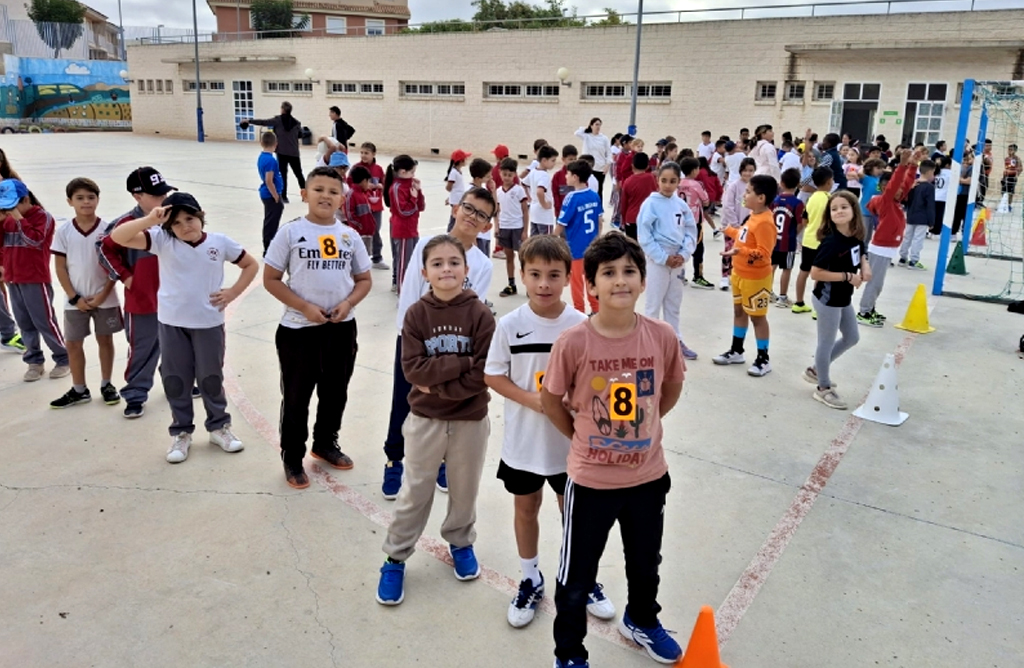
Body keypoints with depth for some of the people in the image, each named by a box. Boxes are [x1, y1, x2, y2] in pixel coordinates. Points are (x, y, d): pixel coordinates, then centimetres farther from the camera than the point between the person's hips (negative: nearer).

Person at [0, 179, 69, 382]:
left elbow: (35, 240, -21)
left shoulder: (42, 216, -9)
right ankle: (34, 361, 19)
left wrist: (19, 219, -20)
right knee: (25, 324, 10)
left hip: (36, 280, -6)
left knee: (45, 322, -2)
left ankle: (64, 359, 8)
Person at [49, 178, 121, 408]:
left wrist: (103, 295, -10)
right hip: (76, 300, 1)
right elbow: (60, 268, -1)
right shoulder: (64, 231, -4)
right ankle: (79, 389, 22)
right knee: (73, 344, 8)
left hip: (105, 298, -1)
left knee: (105, 340, 11)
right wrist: (75, 298, -7)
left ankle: (106, 385, 25)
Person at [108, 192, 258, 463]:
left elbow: (251, 265, 8)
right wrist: (150, 219, -29)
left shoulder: (220, 242, -4)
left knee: (211, 378, 11)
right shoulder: (162, 240, -6)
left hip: (209, 322, 0)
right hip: (172, 322, 1)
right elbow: (118, 237, -16)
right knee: (175, 379, 9)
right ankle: (181, 433, 24)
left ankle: (219, 427, 28)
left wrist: (233, 292, -3)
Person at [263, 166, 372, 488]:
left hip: (341, 328, 4)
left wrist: (348, 304, -10)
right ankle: (292, 459, 24)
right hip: (298, 328, -3)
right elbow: (271, 279, -6)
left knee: (335, 392, 18)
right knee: (296, 397, 8)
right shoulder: (290, 232, -7)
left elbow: (364, 280, 9)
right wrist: (304, 307, -16)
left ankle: (325, 444, 40)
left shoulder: (350, 236, 3)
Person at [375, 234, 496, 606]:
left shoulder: (480, 315, -11)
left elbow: (483, 373, -16)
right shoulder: (417, 314, -8)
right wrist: (461, 363, -22)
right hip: (425, 418, 0)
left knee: (464, 489, 17)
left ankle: (461, 543, 42)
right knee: (415, 492, 11)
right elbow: (412, 368, -16)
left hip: (470, 420, 0)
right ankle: (395, 558, 27)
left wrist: (436, 383, -18)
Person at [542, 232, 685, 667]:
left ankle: (641, 622, 57)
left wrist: (641, 426, 6)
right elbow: (550, 400, -5)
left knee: (646, 563, 26)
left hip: (648, 476, 3)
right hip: (591, 480, -3)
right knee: (577, 576, 12)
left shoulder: (663, 337, -13)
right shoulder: (573, 342, -21)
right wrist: (581, 436, 1)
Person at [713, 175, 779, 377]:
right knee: (739, 311, 18)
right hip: (739, 273, 10)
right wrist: (730, 231, 25)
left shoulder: (765, 222, -26)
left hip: (755, 278, -10)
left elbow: (764, 252, -30)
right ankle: (736, 351, 32)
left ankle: (763, 359, 15)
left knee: (757, 316, 2)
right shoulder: (754, 216, 4)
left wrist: (740, 251, -39)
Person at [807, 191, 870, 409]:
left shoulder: (856, 236, -2)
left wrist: (865, 267, -3)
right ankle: (824, 389, 23)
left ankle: (816, 370, 37)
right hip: (828, 299, -9)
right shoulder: (831, 241, -25)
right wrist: (847, 276, -24)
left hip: (844, 299, 9)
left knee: (852, 337, 21)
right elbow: (815, 273, -26)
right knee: (827, 343, 5)